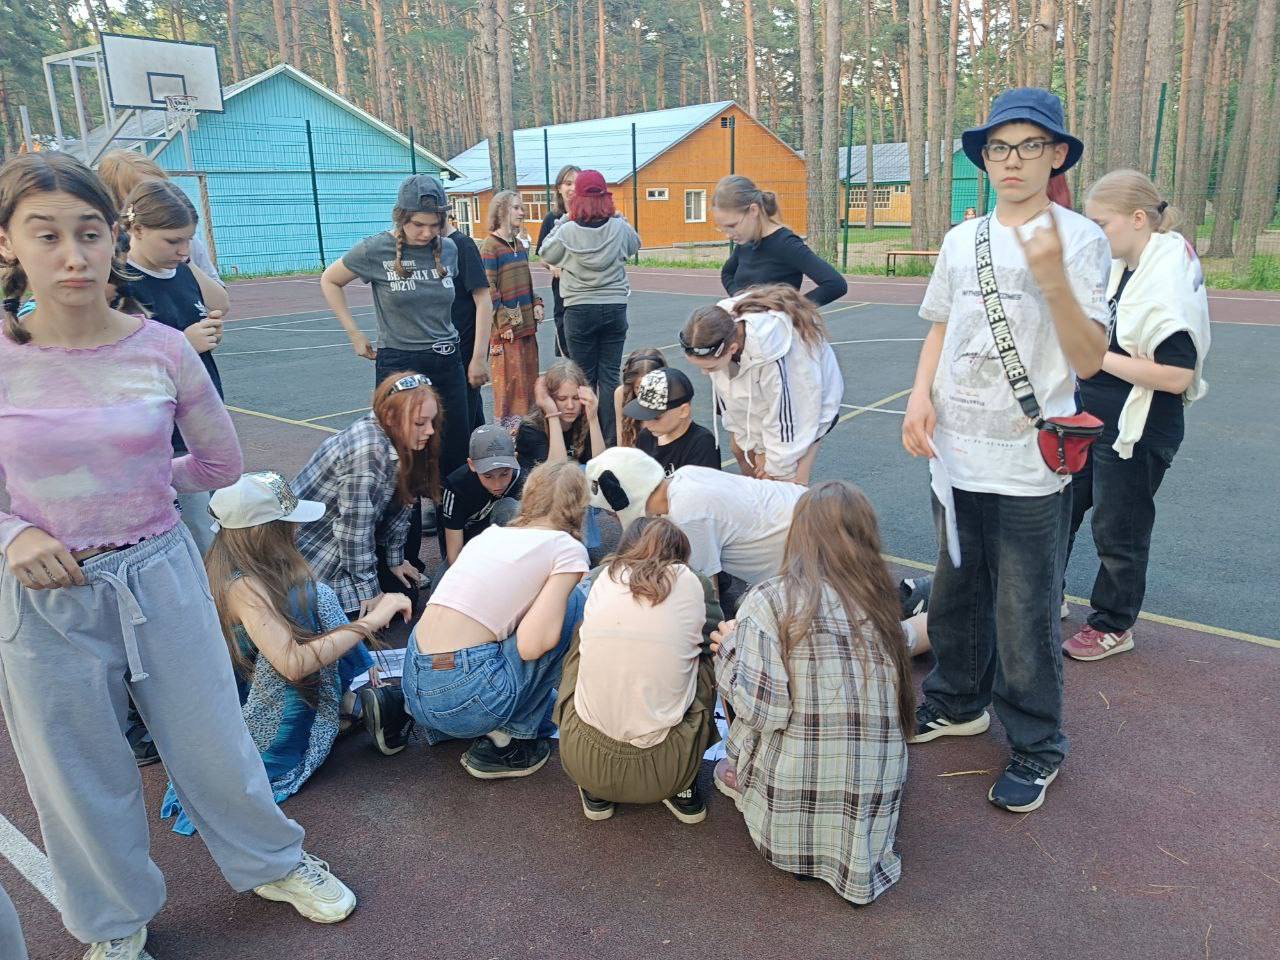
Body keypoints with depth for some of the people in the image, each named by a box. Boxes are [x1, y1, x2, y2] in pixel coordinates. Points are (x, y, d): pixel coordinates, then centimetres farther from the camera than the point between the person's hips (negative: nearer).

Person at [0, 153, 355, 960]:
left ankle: (274, 863, 43)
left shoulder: (161, 349, -8)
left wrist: (131, 487, 1)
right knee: (82, 776, 18)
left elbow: (224, 464, 4)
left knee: (213, 742, 16)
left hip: (160, 575, 0)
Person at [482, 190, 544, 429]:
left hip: (527, 324, 8)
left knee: (530, 376, 13)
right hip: (507, 328, -8)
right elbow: (489, 289, -15)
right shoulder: (490, 246, -11)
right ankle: (508, 426, 7)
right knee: (510, 378, -3)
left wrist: (536, 304, 6)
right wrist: (504, 324, -17)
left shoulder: (519, 244, 13)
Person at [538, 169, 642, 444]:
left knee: (585, 377, 8)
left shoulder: (567, 231, -9)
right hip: (615, 308, 2)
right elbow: (635, 246, 17)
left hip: (579, 310, -1)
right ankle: (611, 439, 8)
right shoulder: (620, 228, -4)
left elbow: (547, 254, 9)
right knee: (609, 375, 6)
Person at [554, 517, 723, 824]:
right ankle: (683, 791, 17)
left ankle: (594, 793, 24)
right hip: (663, 772, -1)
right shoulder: (693, 584, 1)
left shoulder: (603, 577, 7)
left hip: (582, 761, 2)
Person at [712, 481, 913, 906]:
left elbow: (761, 709, -17)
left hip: (794, 808, -3)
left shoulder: (770, 600, -12)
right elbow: (897, 703, 4)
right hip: (878, 807, 3)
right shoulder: (878, 600, 3)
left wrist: (730, 648, 0)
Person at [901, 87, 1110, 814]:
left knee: (1026, 617, 4)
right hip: (957, 454, 6)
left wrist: (1052, 277, -27)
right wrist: (920, 396, -1)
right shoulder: (962, 241, 7)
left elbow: (1090, 359, -14)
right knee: (956, 596, 20)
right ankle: (959, 703, 41)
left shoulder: (1079, 239, -7)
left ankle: (1037, 747, 24)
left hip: (1030, 465, -5)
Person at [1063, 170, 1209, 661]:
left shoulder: (1171, 279, -21)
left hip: (1135, 435, -8)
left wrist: (1097, 355, -22)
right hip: (1089, 420, 8)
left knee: (1118, 533, 8)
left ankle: (1113, 625, 29)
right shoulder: (1116, 269, 4)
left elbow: (1177, 374, -28)